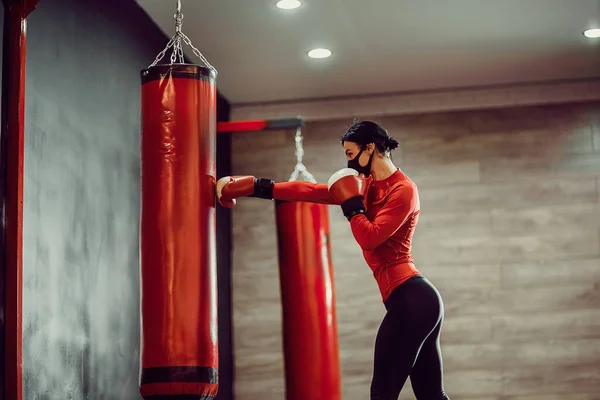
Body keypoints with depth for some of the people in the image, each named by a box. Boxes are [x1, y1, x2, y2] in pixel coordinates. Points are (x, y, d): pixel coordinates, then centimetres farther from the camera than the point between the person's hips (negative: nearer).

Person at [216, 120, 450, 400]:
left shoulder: (404, 189, -7)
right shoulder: (368, 185, 18)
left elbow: (370, 238, -16)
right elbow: (312, 191, 15)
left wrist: (351, 202, -4)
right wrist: (257, 187, 13)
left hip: (408, 298, -9)